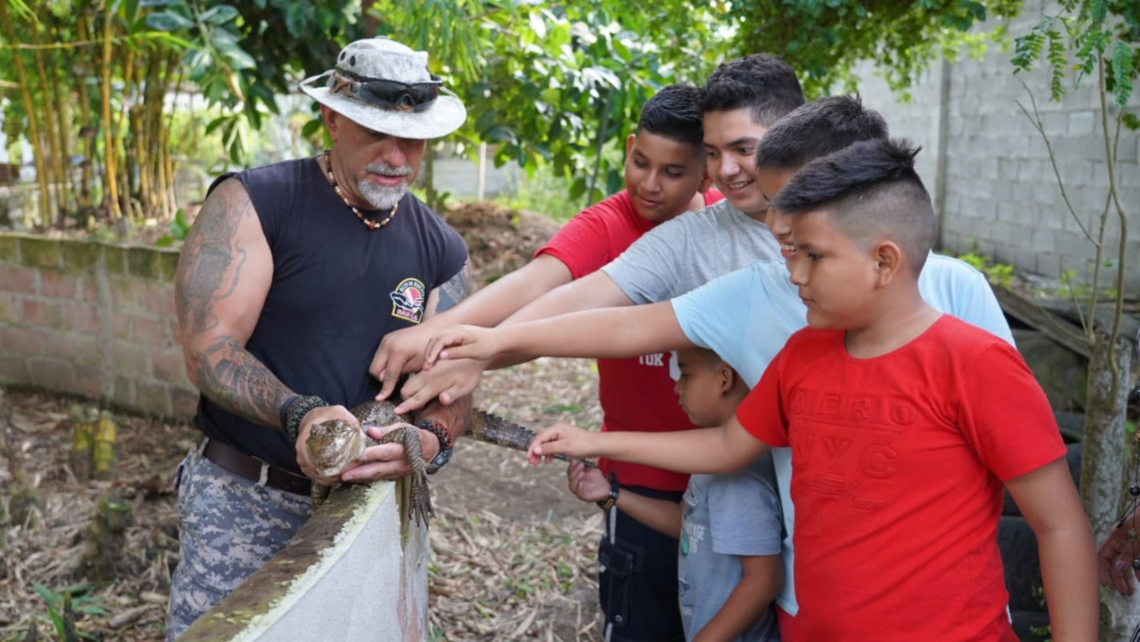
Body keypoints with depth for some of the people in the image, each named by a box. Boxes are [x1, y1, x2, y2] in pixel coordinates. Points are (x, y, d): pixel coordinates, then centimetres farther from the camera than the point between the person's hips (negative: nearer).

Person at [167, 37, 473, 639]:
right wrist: (300, 414, -34)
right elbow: (209, 352, -16)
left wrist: (430, 439, -22)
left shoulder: (441, 250, 3)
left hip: (367, 499, 4)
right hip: (243, 500, -4)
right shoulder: (252, 204, -11)